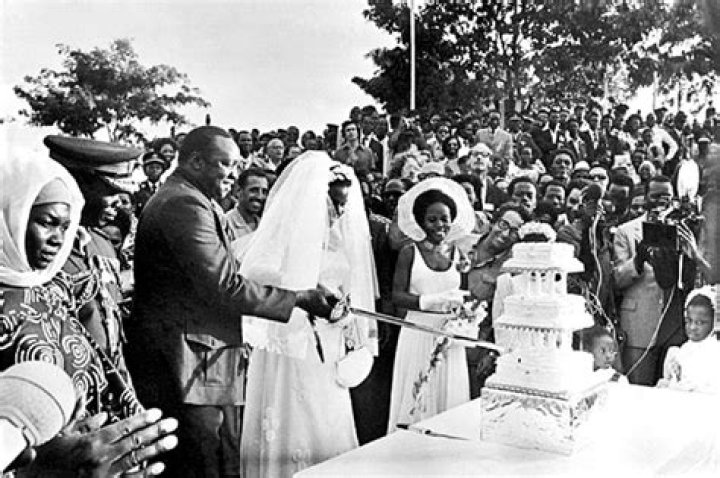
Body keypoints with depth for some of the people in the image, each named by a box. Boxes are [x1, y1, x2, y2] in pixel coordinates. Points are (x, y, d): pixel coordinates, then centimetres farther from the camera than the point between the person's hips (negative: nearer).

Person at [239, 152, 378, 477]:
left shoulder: (338, 238, 12)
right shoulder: (285, 231, -7)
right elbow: (254, 274, -20)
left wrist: (351, 329, 5)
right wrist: (306, 295, -28)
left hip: (328, 352, 6)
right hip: (289, 348, -6)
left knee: (331, 434, 9)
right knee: (290, 434, 0)